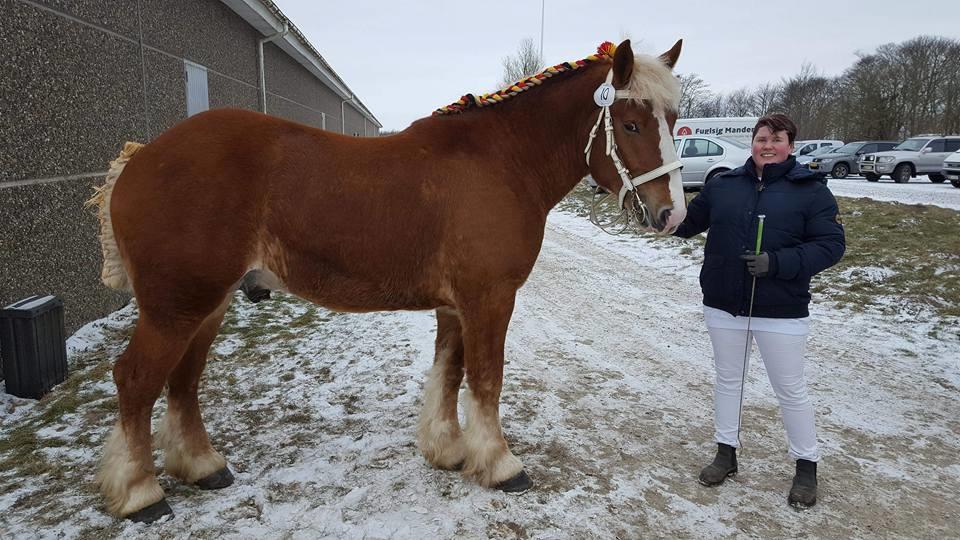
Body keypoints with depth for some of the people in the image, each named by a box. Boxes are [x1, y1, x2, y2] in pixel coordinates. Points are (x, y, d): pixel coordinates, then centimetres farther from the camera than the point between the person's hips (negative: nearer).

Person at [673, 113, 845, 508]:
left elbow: (831, 245, -11)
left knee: (790, 390, 8)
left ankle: (806, 467, 28)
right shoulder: (723, 185, 3)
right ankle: (726, 453, 34)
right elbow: (686, 223, 11)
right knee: (727, 379, 17)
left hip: (781, 311, -3)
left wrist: (777, 262, -24)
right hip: (723, 305, 4)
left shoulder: (811, 189, -6)